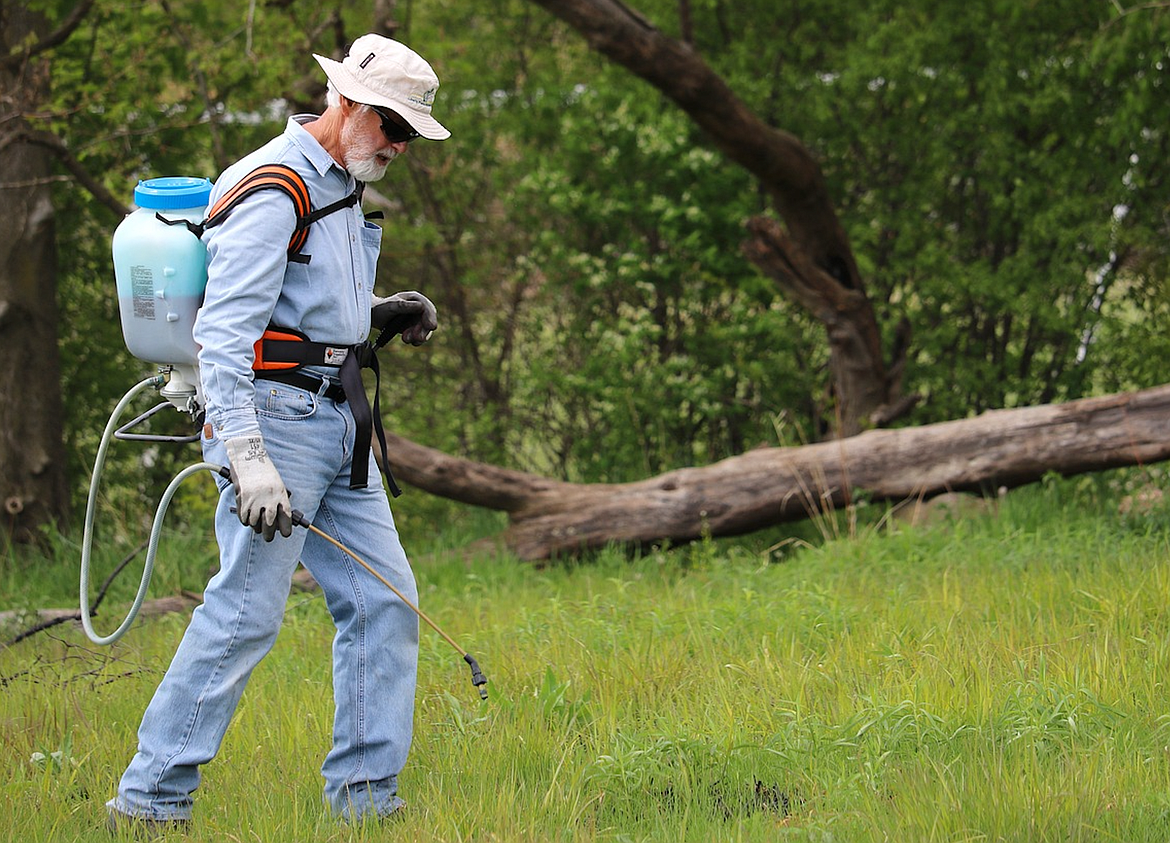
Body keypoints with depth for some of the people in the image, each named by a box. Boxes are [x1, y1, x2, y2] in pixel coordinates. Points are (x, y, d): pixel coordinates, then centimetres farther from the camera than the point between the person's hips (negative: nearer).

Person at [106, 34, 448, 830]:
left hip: (338, 426, 10)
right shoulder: (271, 190, -14)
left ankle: (364, 793, 12)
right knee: (246, 612, -12)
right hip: (275, 415, -9)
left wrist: (379, 313, 10)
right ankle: (151, 797, -6)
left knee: (384, 600, 6)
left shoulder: (341, 187, 17)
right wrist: (248, 459, -28)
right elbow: (224, 330, -21)